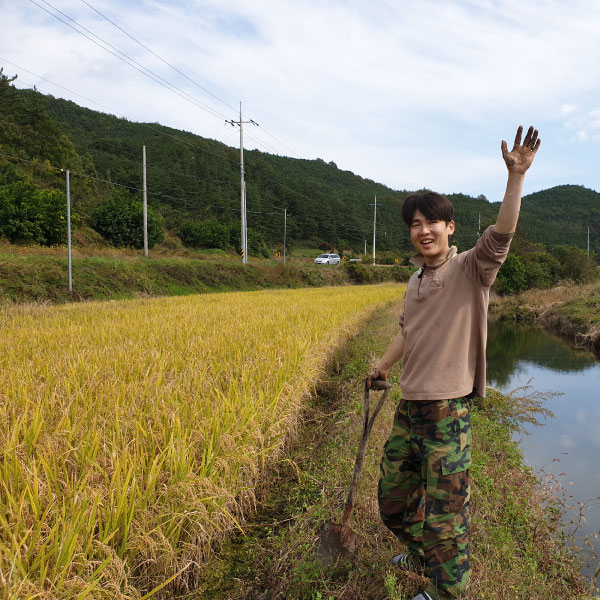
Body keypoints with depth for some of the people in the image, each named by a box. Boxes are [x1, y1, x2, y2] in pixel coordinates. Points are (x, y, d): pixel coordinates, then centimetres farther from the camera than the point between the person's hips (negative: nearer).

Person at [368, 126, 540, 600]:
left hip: (447, 414, -7)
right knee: (393, 499, 22)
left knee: (445, 521, 4)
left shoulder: (471, 270, -9)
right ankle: (422, 554, 51)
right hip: (408, 409, 7)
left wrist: (516, 176, -36)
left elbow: (501, 235, -28)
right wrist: (384, 366, 30)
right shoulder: (415, 281, 10)